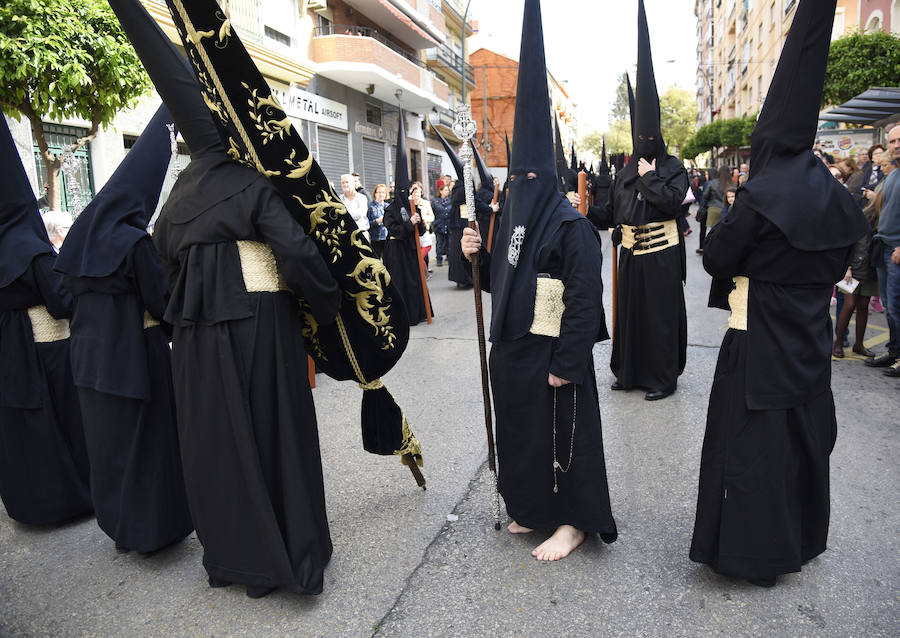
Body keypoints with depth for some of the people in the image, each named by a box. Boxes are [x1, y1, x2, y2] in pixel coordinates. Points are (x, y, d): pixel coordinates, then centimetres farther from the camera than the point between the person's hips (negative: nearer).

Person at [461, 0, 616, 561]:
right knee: (520, 427, 17)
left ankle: (575, 521, 22)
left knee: (561, 430, 4)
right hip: (512, 349, 8)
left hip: (552, 353, -8)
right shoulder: (512, 221, 10)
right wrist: (478, 256, -3)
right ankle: (535, 507, 36)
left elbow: (585, 297, -18)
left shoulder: (571, 225, -14)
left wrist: (566, 363, -21)